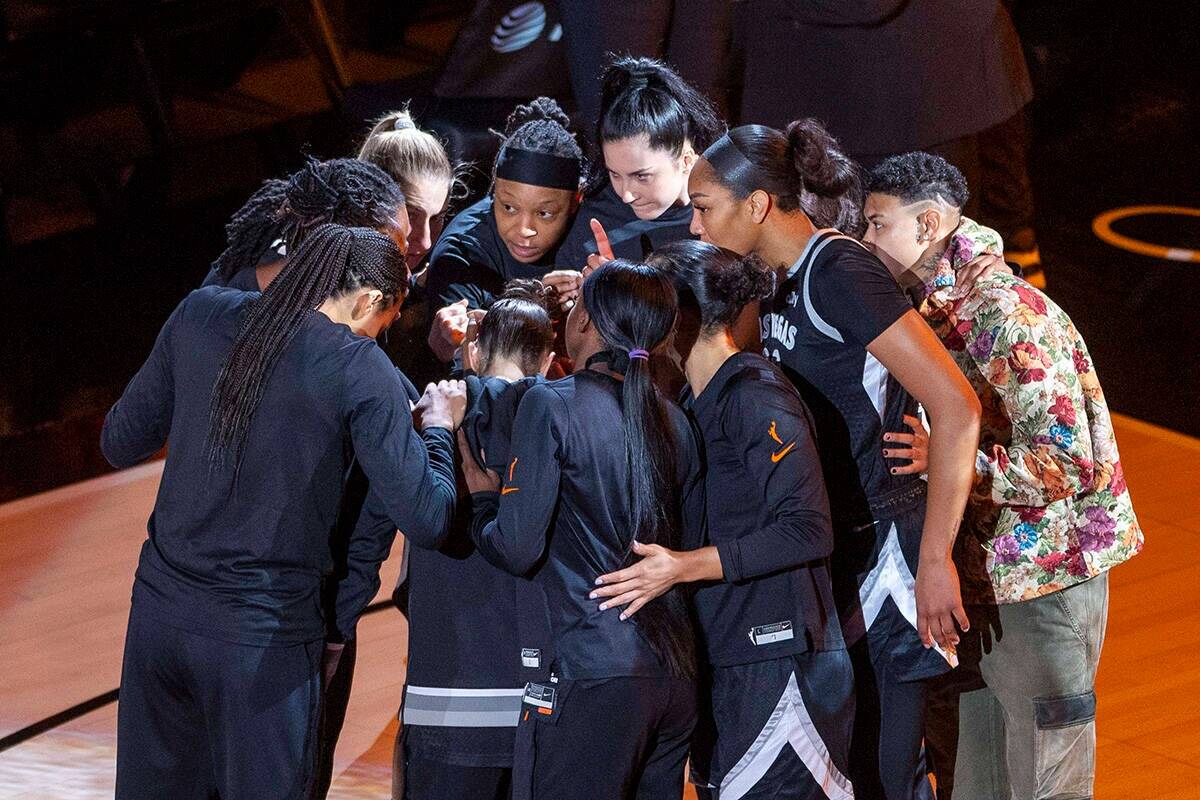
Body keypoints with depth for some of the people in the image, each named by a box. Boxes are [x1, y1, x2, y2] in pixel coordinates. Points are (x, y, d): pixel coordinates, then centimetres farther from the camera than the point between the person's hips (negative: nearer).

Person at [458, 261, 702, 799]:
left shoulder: (552, 406, -8)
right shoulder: (673, 422, 11)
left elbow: (516, 549, -10)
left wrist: (482, 498, 8)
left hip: (593, 678, -7)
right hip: (674, 676, 7)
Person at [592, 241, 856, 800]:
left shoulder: (757, 396, -12)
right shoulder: (694, 401, 16)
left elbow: (807, 531, -19)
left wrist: (683, 566, -23)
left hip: (778, 662, -9)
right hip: (725, 659, 9)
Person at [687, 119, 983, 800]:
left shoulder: (839, 272, -17)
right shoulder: (784, 282, 11)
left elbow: (956, 407, -23)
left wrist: (934, 560, -24)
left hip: (878, 551, -9)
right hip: (826, 554, 9)